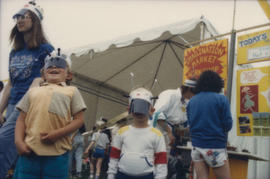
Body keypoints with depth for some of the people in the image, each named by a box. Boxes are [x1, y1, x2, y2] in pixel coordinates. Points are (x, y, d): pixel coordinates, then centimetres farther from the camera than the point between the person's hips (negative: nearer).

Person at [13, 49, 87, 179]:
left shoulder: (71, 91, 14)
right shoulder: (33, 91, 20)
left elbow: (79, 119, 5)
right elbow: (21, 119, 14)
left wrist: (58, 134, -9)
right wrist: (19, 141, -3)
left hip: (57, 153, -1)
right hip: (30, 151, 2)